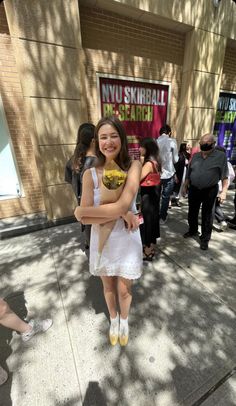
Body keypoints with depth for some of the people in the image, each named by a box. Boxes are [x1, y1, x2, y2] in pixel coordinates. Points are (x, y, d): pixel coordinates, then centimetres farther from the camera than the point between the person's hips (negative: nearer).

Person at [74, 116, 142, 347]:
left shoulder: (133, 167, -14)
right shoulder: (90, 175, -10)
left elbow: (123, 205, -28)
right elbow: (85, 219, -17)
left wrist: (81, 210, -18)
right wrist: (121, 214, -26)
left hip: (127, 241, -1)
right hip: (101, 241, 2)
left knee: (124, 290, 21)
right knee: (108, 287, 26)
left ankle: (124, 321, 57)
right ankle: (113, 321, 59)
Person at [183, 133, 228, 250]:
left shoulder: (221, 156, -6)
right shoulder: (195, 155, 6)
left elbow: (224, 176, -8)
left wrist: (223, 191, -16)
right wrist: (185, 186, 13)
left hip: (210, 191, -4)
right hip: (194, 189, 4)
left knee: (207, 215, 6)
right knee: (192, 212, 15)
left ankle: (205, 238, 21)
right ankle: (192, 230, 37)